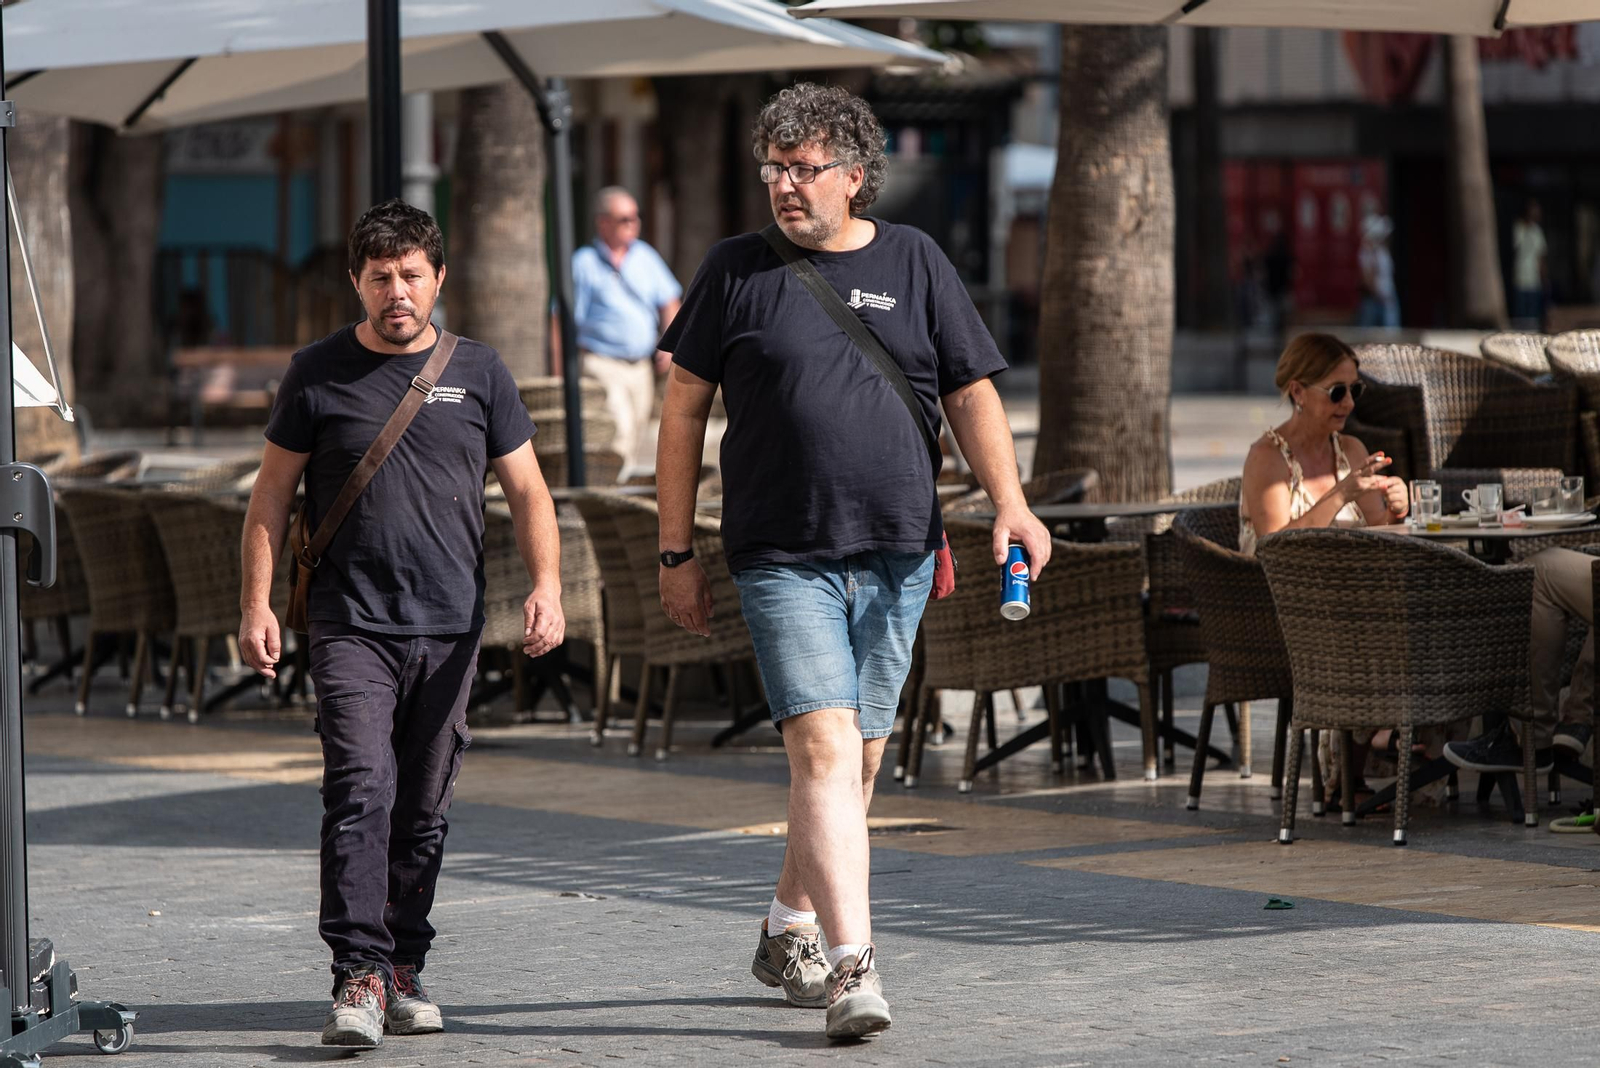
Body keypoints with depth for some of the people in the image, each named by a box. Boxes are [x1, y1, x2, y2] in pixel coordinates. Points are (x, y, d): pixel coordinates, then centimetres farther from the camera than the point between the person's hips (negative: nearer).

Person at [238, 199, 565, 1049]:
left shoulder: (478, 373, 8)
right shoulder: (318, 374, 4)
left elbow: (526, 490, 11)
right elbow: (272, 495, 8)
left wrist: (546, 583, -4)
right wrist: (256, 604, 0)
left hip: (450, 627, 2)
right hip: (350, 625, -2)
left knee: (424, 808, 7)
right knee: (360, 790, -16)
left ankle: (404, 968, 20)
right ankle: (360, 976, -19)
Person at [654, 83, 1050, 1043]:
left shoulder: (913, 263, 8)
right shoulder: (738, 271, 3)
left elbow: (973, 395, 9)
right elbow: (684, 412, 6)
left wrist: (1010, 501, -6)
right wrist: (677, 554, 3)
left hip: (898, 553, 3)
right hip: (783, 557, -3)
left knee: (861, 758, 10)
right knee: (824, 747, -15)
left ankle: (789, 930, 30)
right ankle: (853, 965, -19)